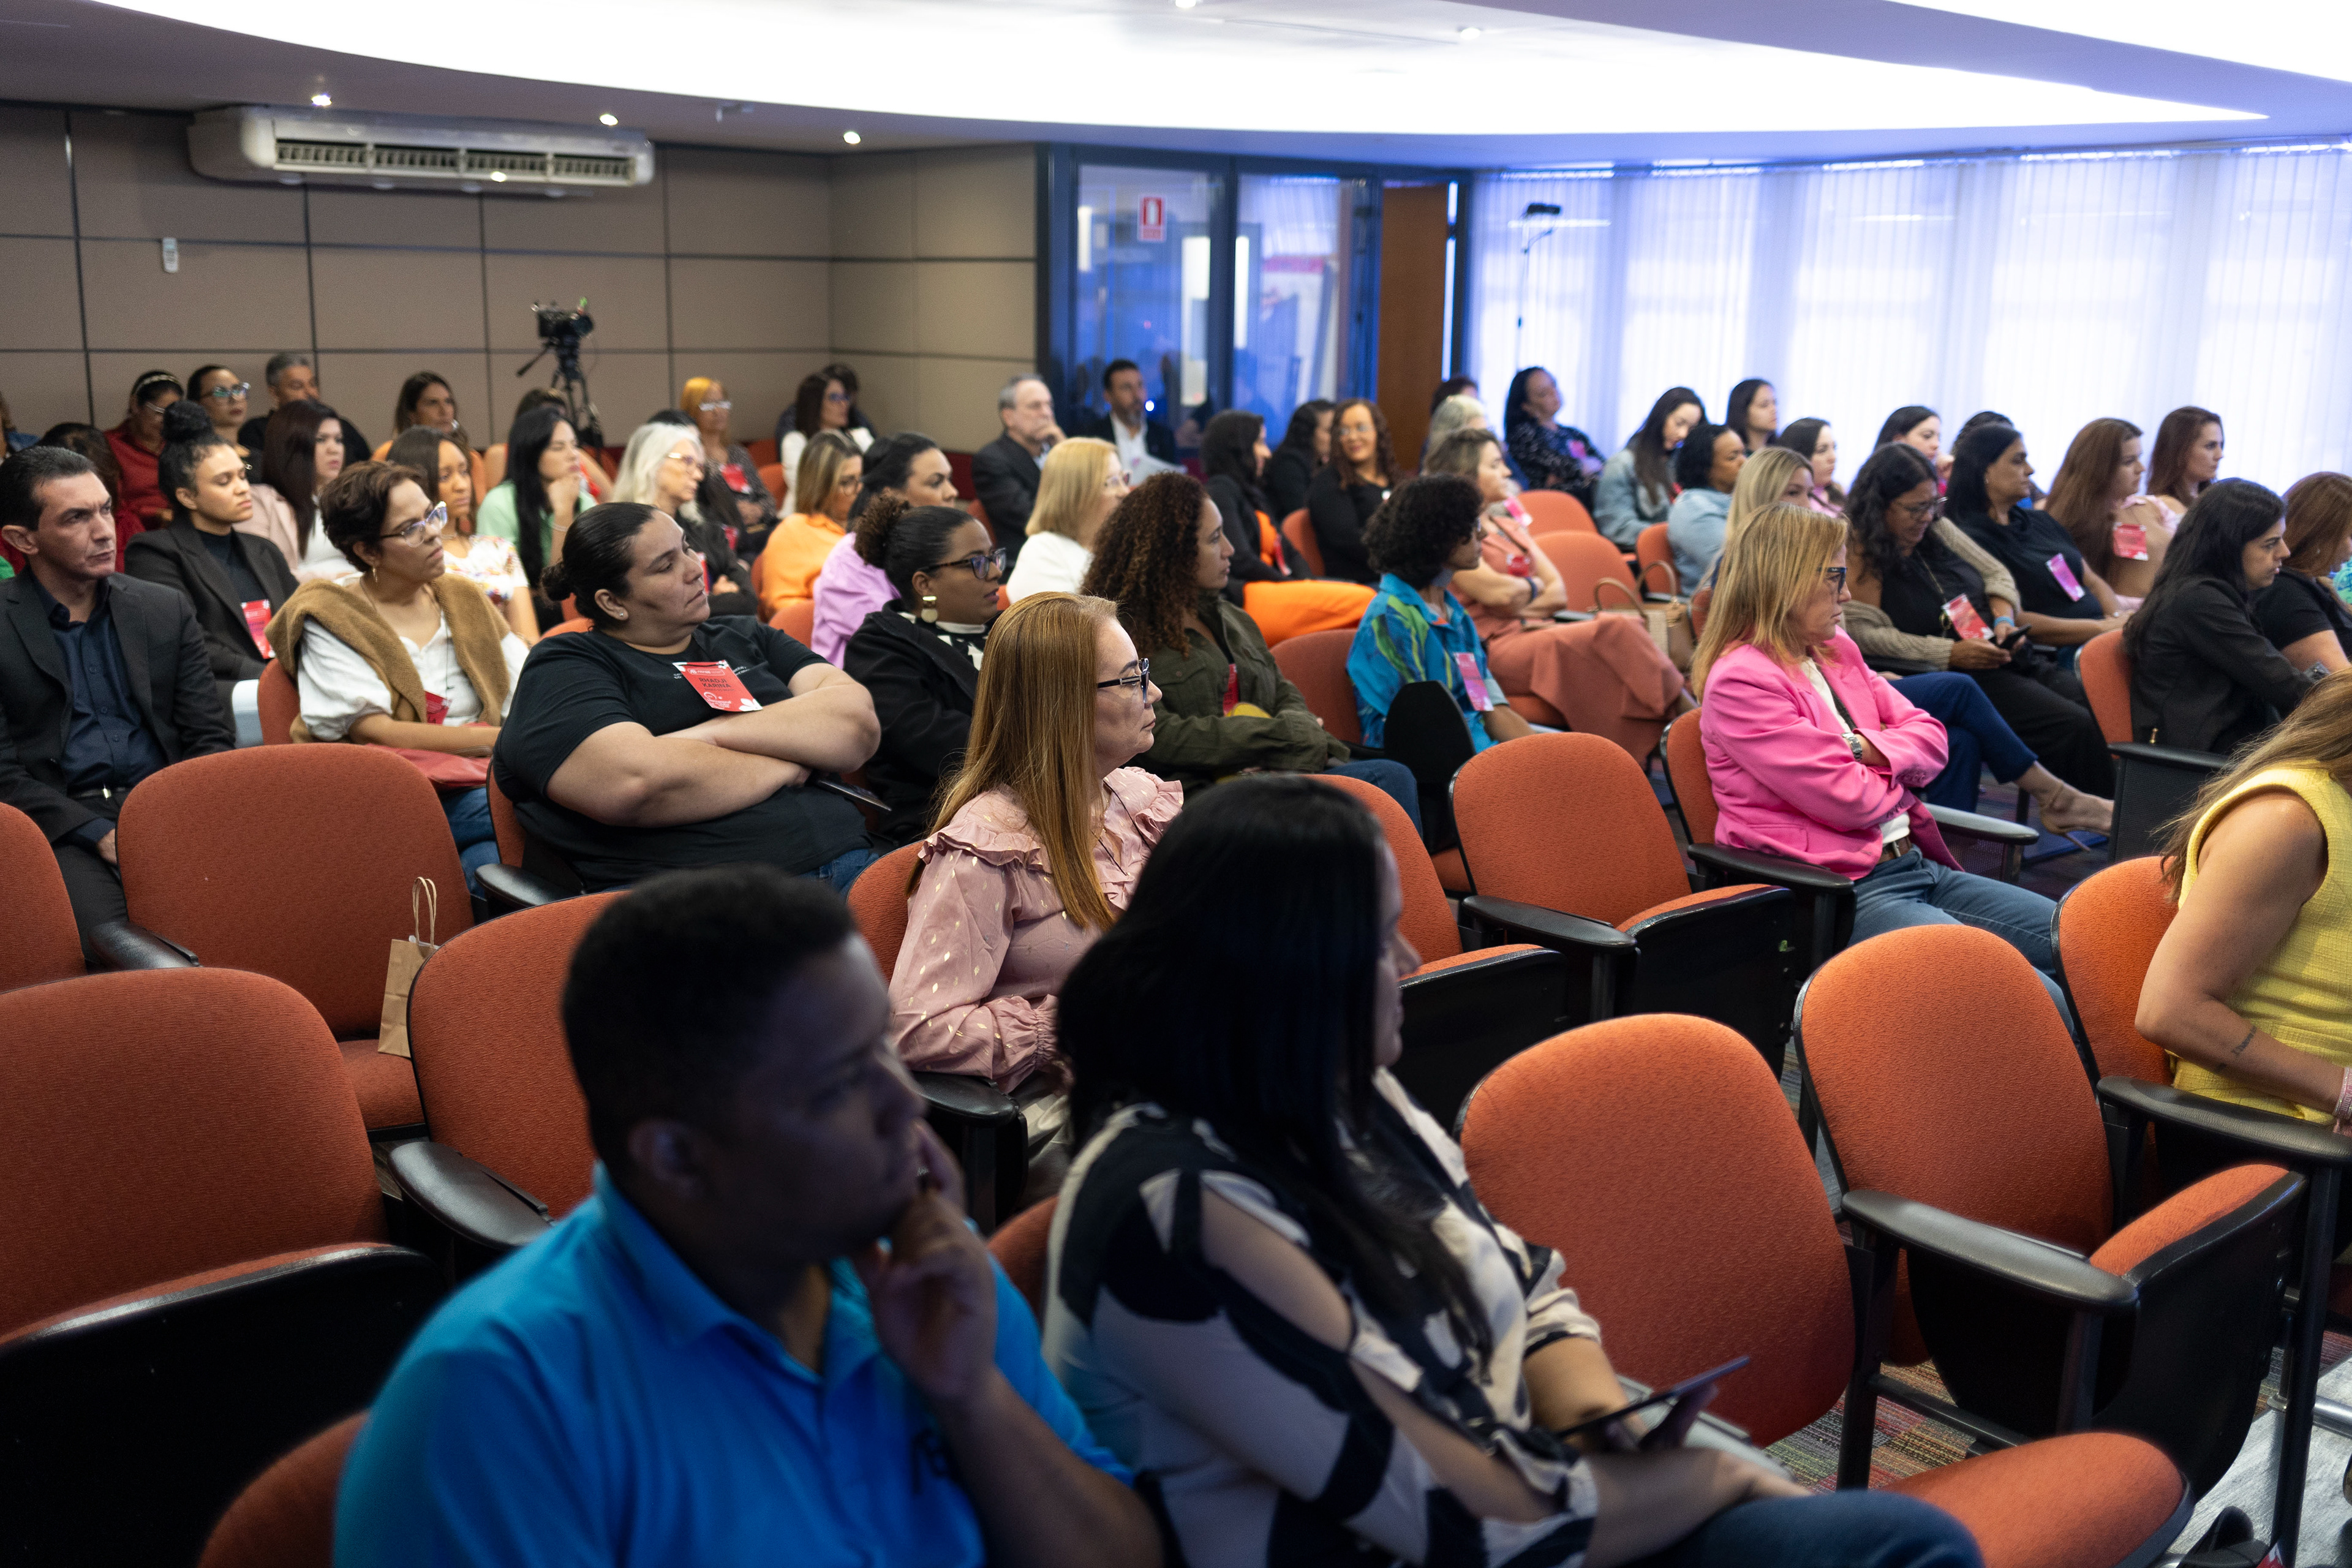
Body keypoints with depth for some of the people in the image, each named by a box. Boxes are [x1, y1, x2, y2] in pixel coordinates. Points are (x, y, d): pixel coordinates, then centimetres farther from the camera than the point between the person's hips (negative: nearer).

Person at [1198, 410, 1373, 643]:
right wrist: (1298, 588, -5)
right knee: (1362, 601, -25)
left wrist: (1305, 582, 4)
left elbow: (1287, 552, 26)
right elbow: (1241, 560, -12)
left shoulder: (1252, 493, 30)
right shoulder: (1221, 490, 0)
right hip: (1246, 598, -9)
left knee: (1365, 595, -13)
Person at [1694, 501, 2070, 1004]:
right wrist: (1899, 767, 5)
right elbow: (1848, 800, -16)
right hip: (1844, 895, -9)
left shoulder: (1838, 651, 16)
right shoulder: (1739, 681, -13)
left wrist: (1865, 747, -8)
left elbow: (1930, 738, 13)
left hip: (1917, 865, 9)